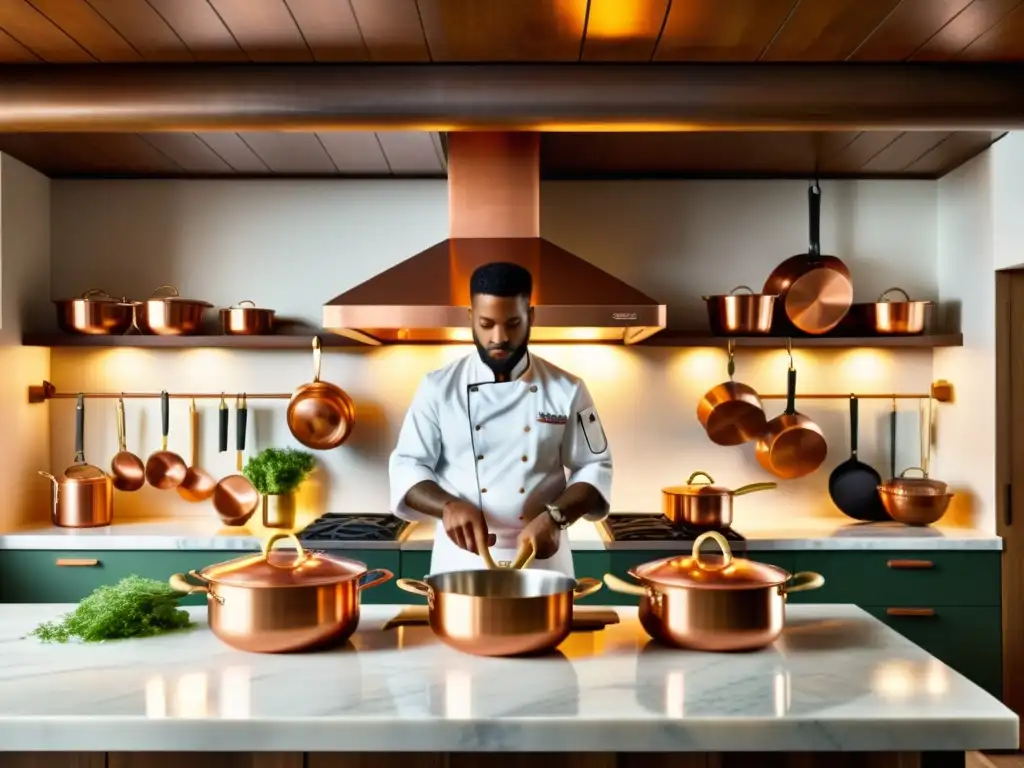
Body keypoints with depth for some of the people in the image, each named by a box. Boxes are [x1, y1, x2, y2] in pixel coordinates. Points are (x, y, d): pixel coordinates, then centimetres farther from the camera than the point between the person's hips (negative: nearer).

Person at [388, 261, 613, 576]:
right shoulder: (439, 387, -3)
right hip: (461, 559, 0)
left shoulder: (567, 389, -3)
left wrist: (554, 517, -18)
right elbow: (406, 467, -3)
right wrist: (448, 506, -23)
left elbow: (595, 468, 0)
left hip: (541, 560, 0)